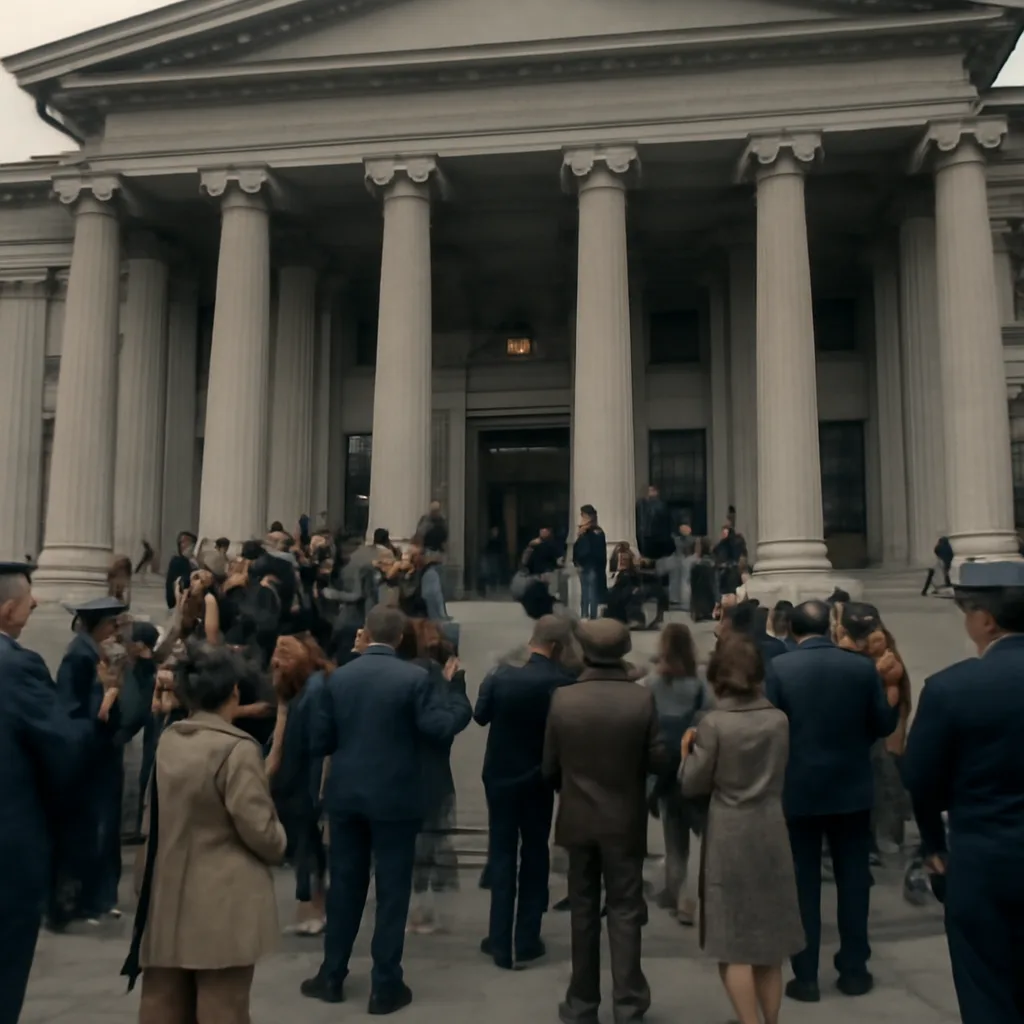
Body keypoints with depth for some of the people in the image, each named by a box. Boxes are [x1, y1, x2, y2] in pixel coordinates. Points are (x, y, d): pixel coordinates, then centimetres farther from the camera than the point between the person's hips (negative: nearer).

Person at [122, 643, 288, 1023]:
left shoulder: (167, 741, 2)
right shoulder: (237, 748, -18)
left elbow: (160, 814, 11)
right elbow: (259, 828, -17)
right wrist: (279, 846, 4)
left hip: (168, 899, 7)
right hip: (223, 903, -7)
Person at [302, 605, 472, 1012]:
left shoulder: (338, 677, 0)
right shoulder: (414, 677, -11)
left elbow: (320, 742, 1)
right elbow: (440, 728, -17)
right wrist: (459, 695, -1)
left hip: (345, 796, 4)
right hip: (395, 799, -4)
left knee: (344, 885, 15)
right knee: (391, 891, 5)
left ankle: (332, 976, 25)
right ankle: (385, 985, 11)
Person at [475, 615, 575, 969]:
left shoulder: (501, 675, -13)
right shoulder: (562, 683, -17)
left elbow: (480, 715, 0)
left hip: (500, 776, 1)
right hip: (538, 780, -1)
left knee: (502, 856, 10)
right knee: (534, 856, 13)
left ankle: (501, 943, 12)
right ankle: (526, 941, 16)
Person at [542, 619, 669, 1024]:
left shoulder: (562, 698, -10)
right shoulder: (642, 698, -14)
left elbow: (549, 766, -2)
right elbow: (659, 762, -8)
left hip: (578, 819, 1)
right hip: (625, 821, -1)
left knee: (583, 911, 13)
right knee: (624, 910, 9)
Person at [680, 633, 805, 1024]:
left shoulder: (714, 723, -14)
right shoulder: (779, 720, -1)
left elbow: (691, 785, -7)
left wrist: (687, 751, 9)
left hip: (729, 837, -5)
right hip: (771, 834, 5)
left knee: (734, 942, 5)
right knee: (768, 939, 17)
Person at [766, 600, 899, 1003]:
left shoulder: (780, 667, -13)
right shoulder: (862, 666, -7)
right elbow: (885, 724, -1)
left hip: (799, 789, -1)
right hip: (852, 787, 2)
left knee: (803, 883, 7)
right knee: (853, 879, 13)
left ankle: (806, 976, 13)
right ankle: (854, 969, 22)